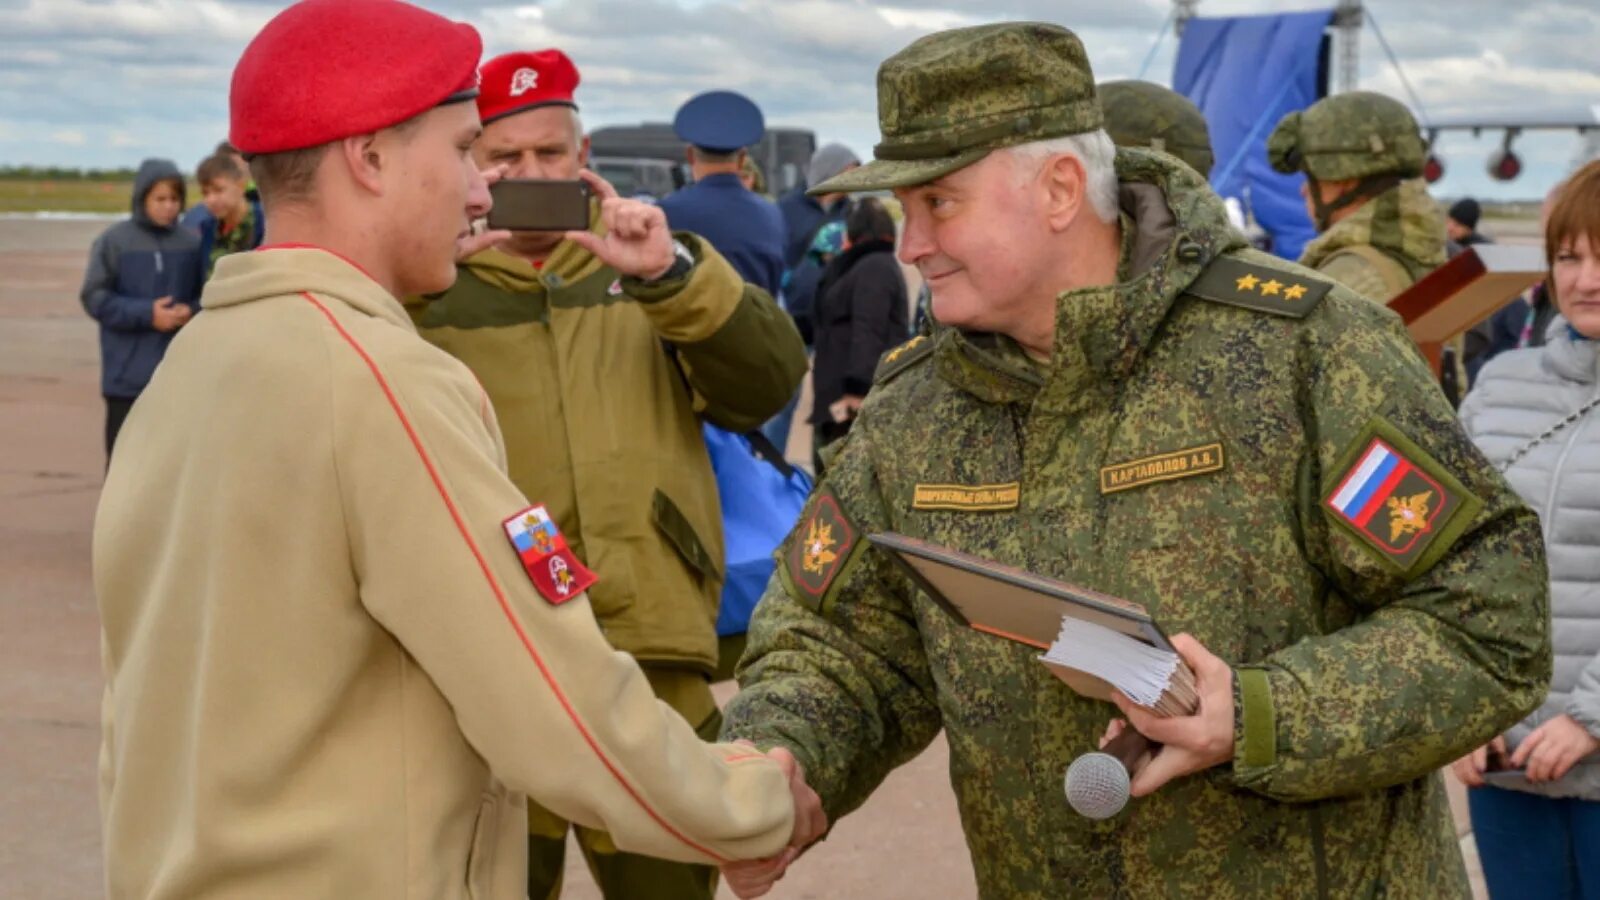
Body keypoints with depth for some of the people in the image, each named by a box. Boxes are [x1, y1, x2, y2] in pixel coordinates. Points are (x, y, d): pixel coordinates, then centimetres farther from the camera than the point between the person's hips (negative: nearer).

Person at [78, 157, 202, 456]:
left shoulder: (190, 244, 2)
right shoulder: (114, 241, -6)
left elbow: (203, 294, 10)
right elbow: (94, 297, -6)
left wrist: (191, 311, -13)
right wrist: (146, 314, -16)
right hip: (127, 374, -3)